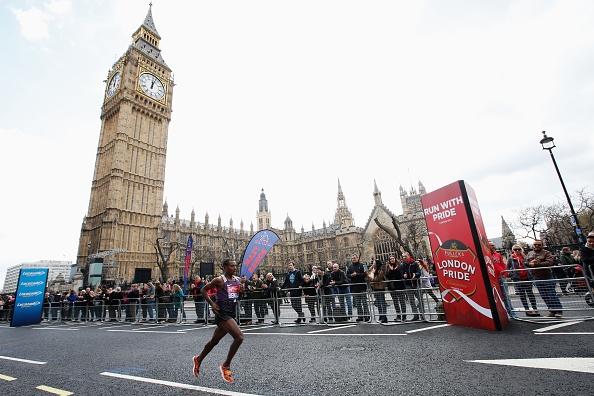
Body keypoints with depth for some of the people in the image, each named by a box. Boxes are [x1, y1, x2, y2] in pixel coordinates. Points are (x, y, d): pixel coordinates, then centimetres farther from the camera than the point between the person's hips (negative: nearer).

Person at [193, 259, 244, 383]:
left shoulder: (237, 280, 6)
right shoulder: (219, 280, -12)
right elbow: (203, 290, -5)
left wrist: (241, 291, -3)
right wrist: (212, 303, -14)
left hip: (232, 313, 7)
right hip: (222, 312, -7)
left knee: (214, 341, 21)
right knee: (239, 337, -18)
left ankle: (198, 359, 45)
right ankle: (226, 366, 2)